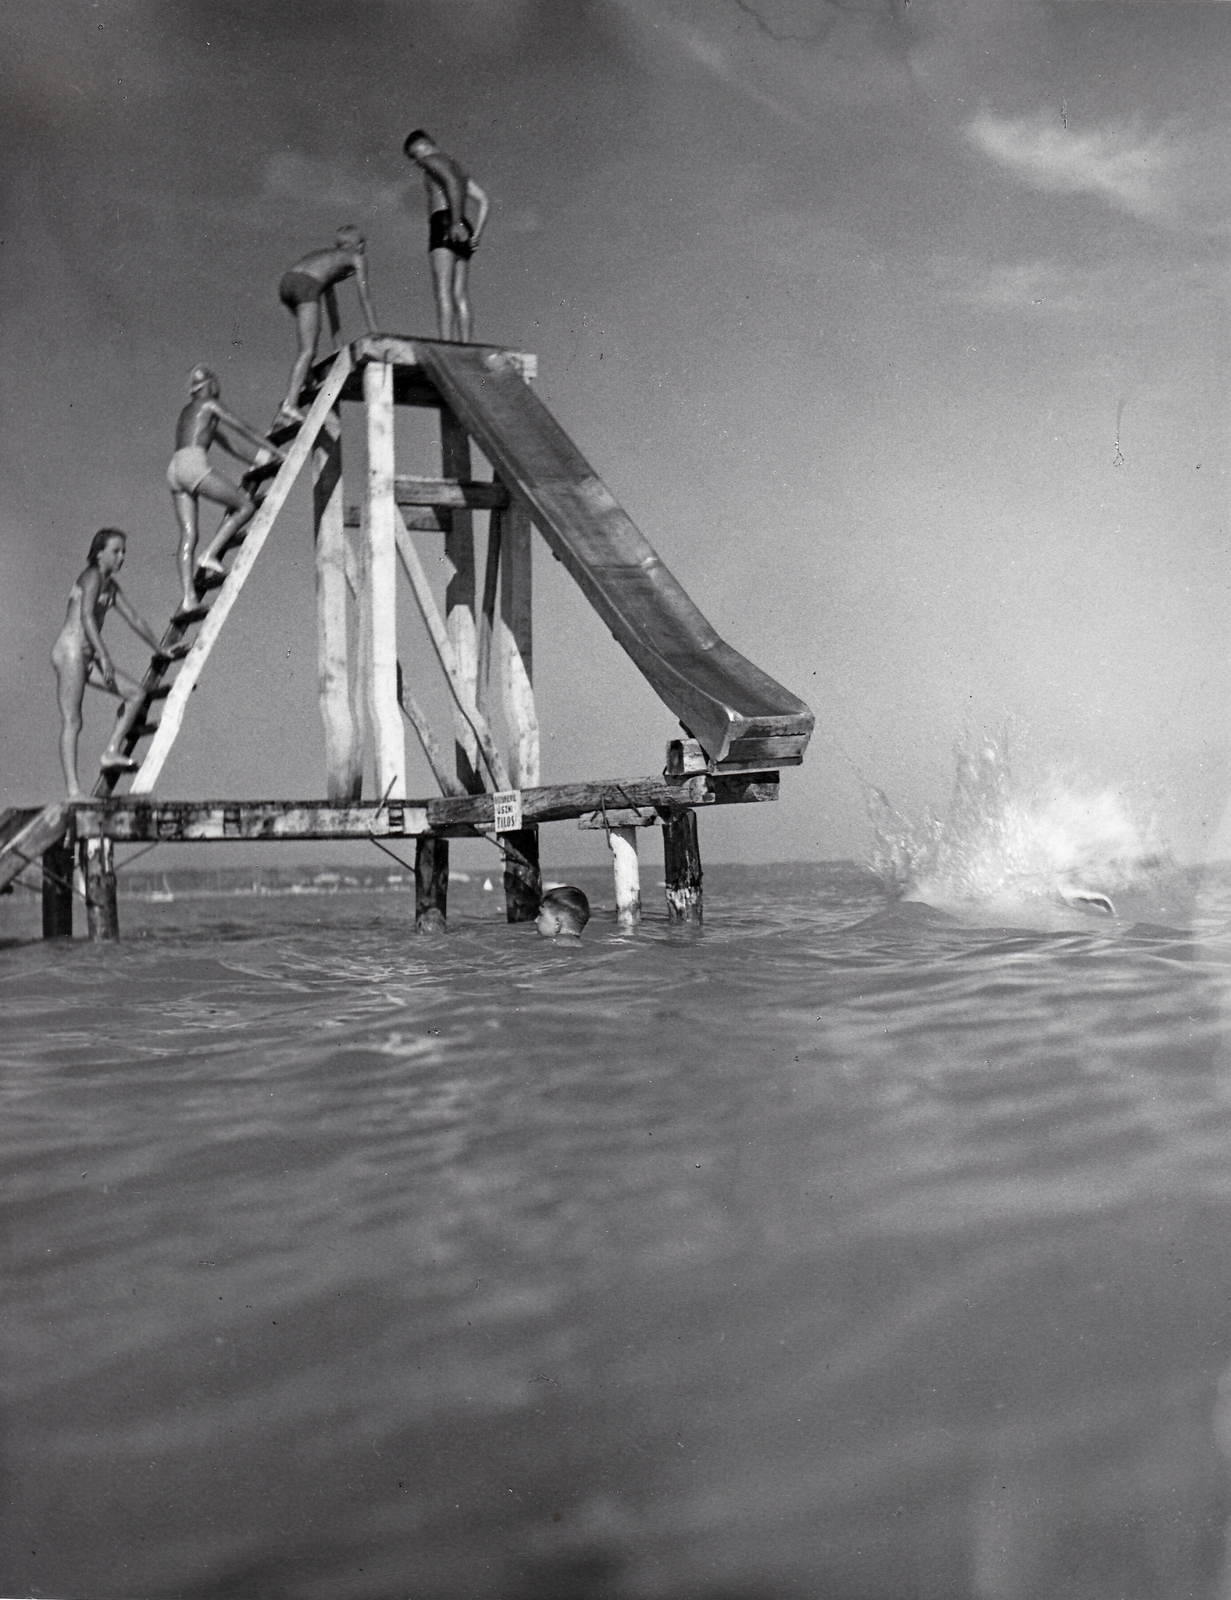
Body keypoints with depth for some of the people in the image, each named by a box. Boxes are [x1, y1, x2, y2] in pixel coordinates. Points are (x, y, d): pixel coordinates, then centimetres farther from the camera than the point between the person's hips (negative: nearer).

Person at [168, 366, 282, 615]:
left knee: (188, 534, -1)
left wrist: (258, 460, 34)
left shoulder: (188, 411, 33)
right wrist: (274, 451, 16)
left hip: (175, 469, 8)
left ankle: (188, 597, -14)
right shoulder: (209, 404, 8)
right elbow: (243, 429, 8)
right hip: (193, 462, -8)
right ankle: (209, 555, -13)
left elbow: (226, 441, 34)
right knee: (245, 505, -1)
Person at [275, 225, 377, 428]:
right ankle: (290, 405, -24)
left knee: (314, 330, 32)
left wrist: (336, 333, 40)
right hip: (307, 285, -7)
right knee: (307, 350, -11)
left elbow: (329, 295, 40)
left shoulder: (328, 256, 39)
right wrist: (373, 330, 20)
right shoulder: (357, 259, 22)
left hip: (286, 282, 7)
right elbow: (364, 297, 17)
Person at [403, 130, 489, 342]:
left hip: (443, 223, -8)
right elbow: (484, 202, 21)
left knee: (443, 290, -17)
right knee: (460, 295, 0)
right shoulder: (459, 169, 31)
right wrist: (476, 234, 11)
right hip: (462, 232, 8)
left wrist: (456, 222, -23)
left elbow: (452, 183, -14)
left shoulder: (433, 160, 6)